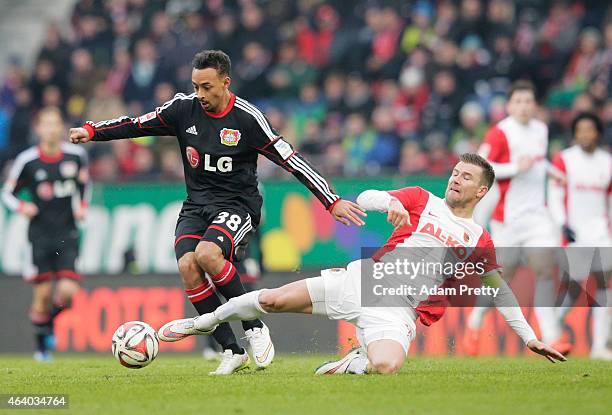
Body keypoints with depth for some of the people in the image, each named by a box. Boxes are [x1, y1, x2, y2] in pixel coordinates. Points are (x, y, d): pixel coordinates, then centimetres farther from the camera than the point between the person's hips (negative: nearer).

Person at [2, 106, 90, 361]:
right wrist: (22, 207, -15)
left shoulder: (76, 155, 0)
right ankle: (42, 345, 15)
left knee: (67, 292, -11)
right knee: (43, 293, -4)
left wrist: (82, 207, 2)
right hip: (40, 235, -1)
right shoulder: (27, 161, -6)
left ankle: (50, 321, 22)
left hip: (67, 234, 1)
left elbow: (84, 185, 19)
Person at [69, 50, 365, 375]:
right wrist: (91, 131, -3)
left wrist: (332, 202, -13)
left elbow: (291, 161, -11)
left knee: (207, 254, -33)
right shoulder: (184, 108, 0)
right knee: (188, 266, -22)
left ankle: (255, 329, -14)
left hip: (237, 204, -4)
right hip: (196, 205, 5)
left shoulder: (248, 119, -11)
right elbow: (136, 124, 8)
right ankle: (231, 351, -13)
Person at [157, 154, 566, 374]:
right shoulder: (421, 200, 10)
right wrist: (390, 202, -22)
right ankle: (206, 321, 17)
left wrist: (530, 336, 14)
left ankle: (354, 363, 4)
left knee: (386, 366, -33)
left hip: (397, 310, -1)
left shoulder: (479, 241, 11)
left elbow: (501, 289, 18)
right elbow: (365, 199, 1)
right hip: (367, 279, 1)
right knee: (273, 300, -10)